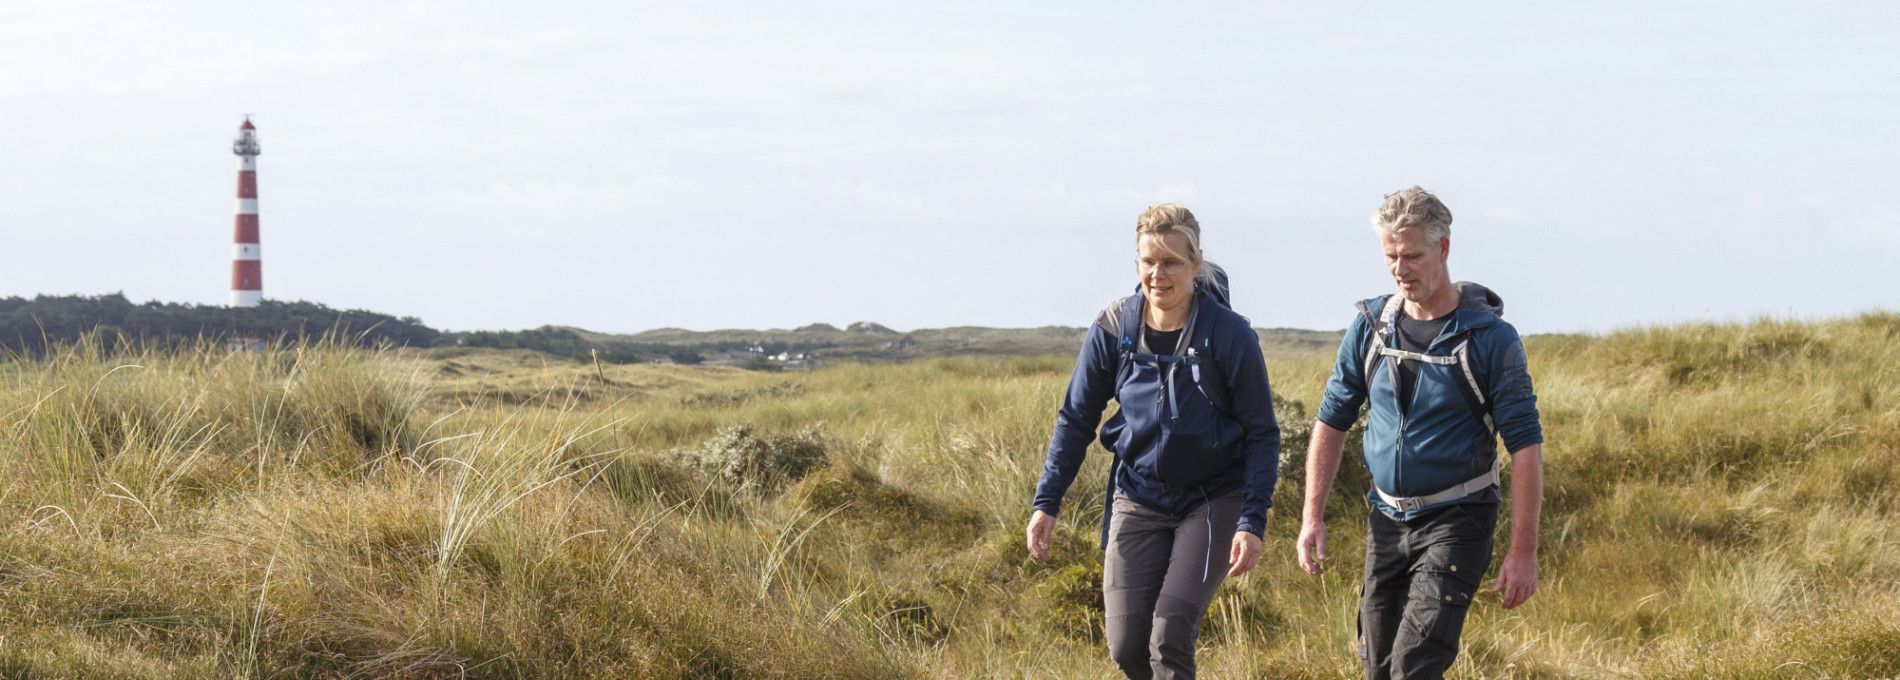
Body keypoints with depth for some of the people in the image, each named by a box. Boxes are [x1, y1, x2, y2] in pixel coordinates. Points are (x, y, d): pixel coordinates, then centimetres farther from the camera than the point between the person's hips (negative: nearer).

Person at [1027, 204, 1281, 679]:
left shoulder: (1229, 334, -15)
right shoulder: (1113, 328, -6)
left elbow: (1262, 434, -9)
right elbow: (1076, 418, 5)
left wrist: (1252, 523, -16)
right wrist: (1046, 502, -1)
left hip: (1212, 500, -3)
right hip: (1137, 496, 3)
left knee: (1169, 637, -16)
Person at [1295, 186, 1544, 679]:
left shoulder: (1490, 337, -12)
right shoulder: (1370, 327, 2)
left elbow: (1525, 444, -12)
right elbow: (1332, 421, 11)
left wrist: (1523, 550, -16)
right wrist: (1313, 517, 4)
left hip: (1456, 522, -5)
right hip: (1387, 521, 5)